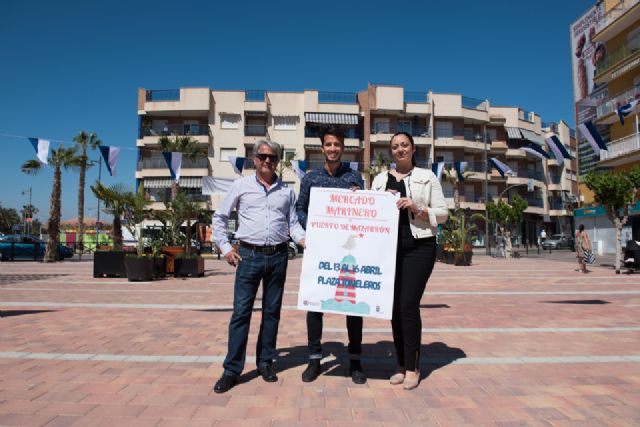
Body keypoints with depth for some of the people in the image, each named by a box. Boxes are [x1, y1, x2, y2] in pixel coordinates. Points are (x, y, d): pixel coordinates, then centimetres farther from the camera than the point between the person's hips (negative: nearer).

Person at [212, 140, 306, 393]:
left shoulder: (286, 191, 10)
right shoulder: (241, 186, 5)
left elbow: (293, 223, 11)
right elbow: (219, 217, 9)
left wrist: (305, 241, -9)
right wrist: (225, 248, 1)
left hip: (278, 256, 2)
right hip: (249, 255, -2)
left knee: (272, 312, 9)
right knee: (241, 312, -2)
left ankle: (265, 363, 23)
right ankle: (232, 369, 8)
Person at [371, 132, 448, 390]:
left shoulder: (427, 177, 6)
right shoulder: (380, 179, 14)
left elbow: (442, 213, 3)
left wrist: (417, 208, -12)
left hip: (419, 247, -3)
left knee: (409, 305, -8)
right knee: (395, 306, 6)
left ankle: (412, 368, 7)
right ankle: (402, 365, 19)